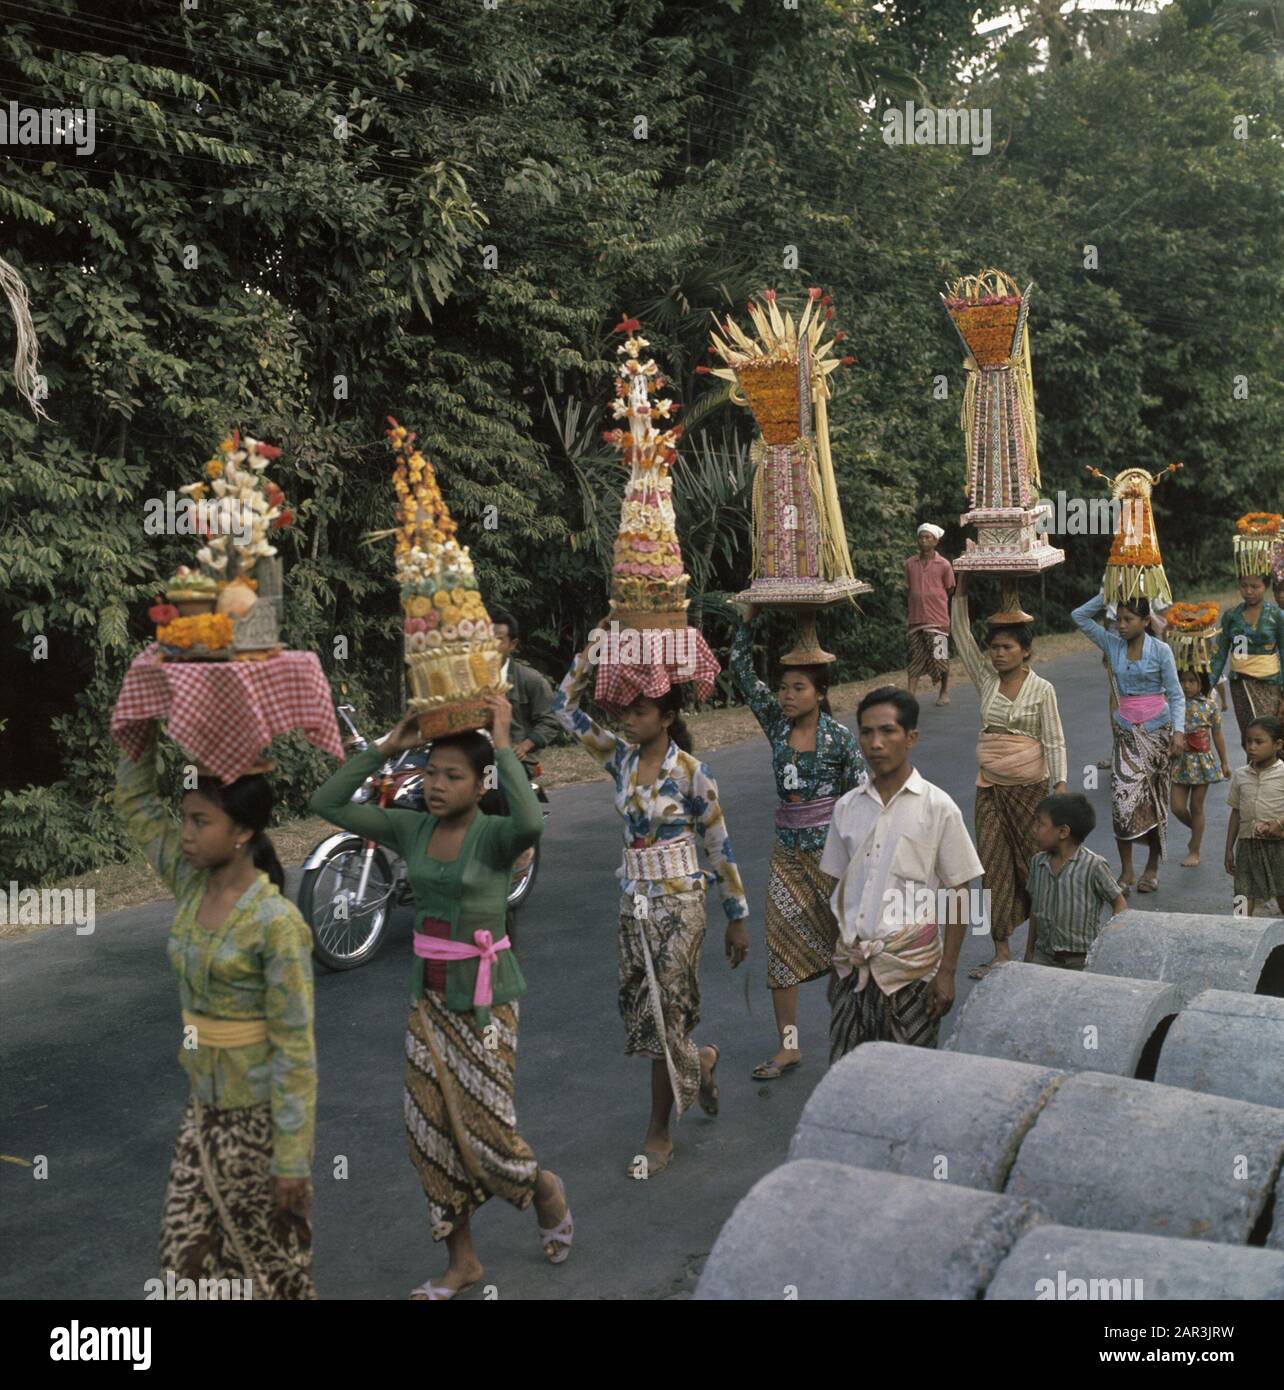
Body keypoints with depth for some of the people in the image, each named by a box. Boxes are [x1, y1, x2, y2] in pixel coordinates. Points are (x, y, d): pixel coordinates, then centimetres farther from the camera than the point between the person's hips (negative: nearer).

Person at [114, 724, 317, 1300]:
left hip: (261, 1113, -7)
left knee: (269, 1258, 9)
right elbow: (134, 803, 9)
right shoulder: (192, 885, -1)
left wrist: (292, 1157, -19)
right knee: (187, 1251, 14)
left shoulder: (277, 921, -22)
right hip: (205, 1104, 7)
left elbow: (295, 1045, -20)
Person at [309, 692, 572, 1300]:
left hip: (485, 997, -6)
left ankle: (545, 1190, 32)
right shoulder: (411, 829, 0)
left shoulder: (494, 835, -15)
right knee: (432, 1132, 7)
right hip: (430, 995, 6)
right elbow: (327, 803, -1)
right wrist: (386, 748, -5)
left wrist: (504, 744, -32)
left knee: (485, 1127, -2)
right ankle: (461, 1259, 23)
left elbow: (531, 822, -41)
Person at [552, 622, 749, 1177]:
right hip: (633, 900, 5)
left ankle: (659, 1134, 13)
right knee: (638, 1009, 10)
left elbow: (720, 847, -5)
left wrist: (737, 918, -1)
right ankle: (700, 1060, 41)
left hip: (678, 904, -5)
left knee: (665, 1013, -2)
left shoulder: (692, 772, -11)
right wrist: (595, 646, -7)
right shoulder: (621, 758, 2)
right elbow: (566, 707, 2)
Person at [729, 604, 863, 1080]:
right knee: (781, 941, 0)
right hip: (787, 848, 4)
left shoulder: (838, 736, -9)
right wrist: (749, 616, -8)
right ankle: (788, 1046, 6)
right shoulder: (776, 723, 2)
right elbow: (742, 672, -2)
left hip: (831, 846, -4)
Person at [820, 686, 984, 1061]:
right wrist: (835, 961, 11)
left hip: (910, 964, -3)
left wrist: (947, 971, -5)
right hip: (852, 963, 4)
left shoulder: (938, 808, -7)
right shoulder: (847, 807, 5)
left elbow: (957, 895, -3)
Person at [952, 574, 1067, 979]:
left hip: (1030, 786, -3)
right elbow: (962, 635, 1)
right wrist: (961, 590, -6)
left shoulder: (1042, 689, -5)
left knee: (1033, 859, 7)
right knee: (993, 862, 0)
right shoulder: (985, 679, 4)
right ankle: (1001, 949, 2)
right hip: (991, 786, 3)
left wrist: (1060, 786, -14)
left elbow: (1054, 741, -6)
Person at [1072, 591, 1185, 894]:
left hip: (1157, 730, -2)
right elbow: (1079, 617, 3)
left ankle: (1152, 867, 21)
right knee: (1123, 798, -11)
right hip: (1127, 732, 2)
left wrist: (1178, 731, -16)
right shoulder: (1113, 644, 2)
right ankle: (1127, 871, -4)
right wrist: (1106, 595, -5)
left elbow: (1175, 694, -6)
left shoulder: (1161, 650, -7)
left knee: (1154, 798, 6)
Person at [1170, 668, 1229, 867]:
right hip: (1180, 761, 2)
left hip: (1202, 761, -2)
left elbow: (1217, 736, 3)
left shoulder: (1209, 706, -4)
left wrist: (1224, 763, 7)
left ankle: (1194, 851, 17)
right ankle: (1196, 831, 31)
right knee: (1177, 807, -1)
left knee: (1196, 807, 5)